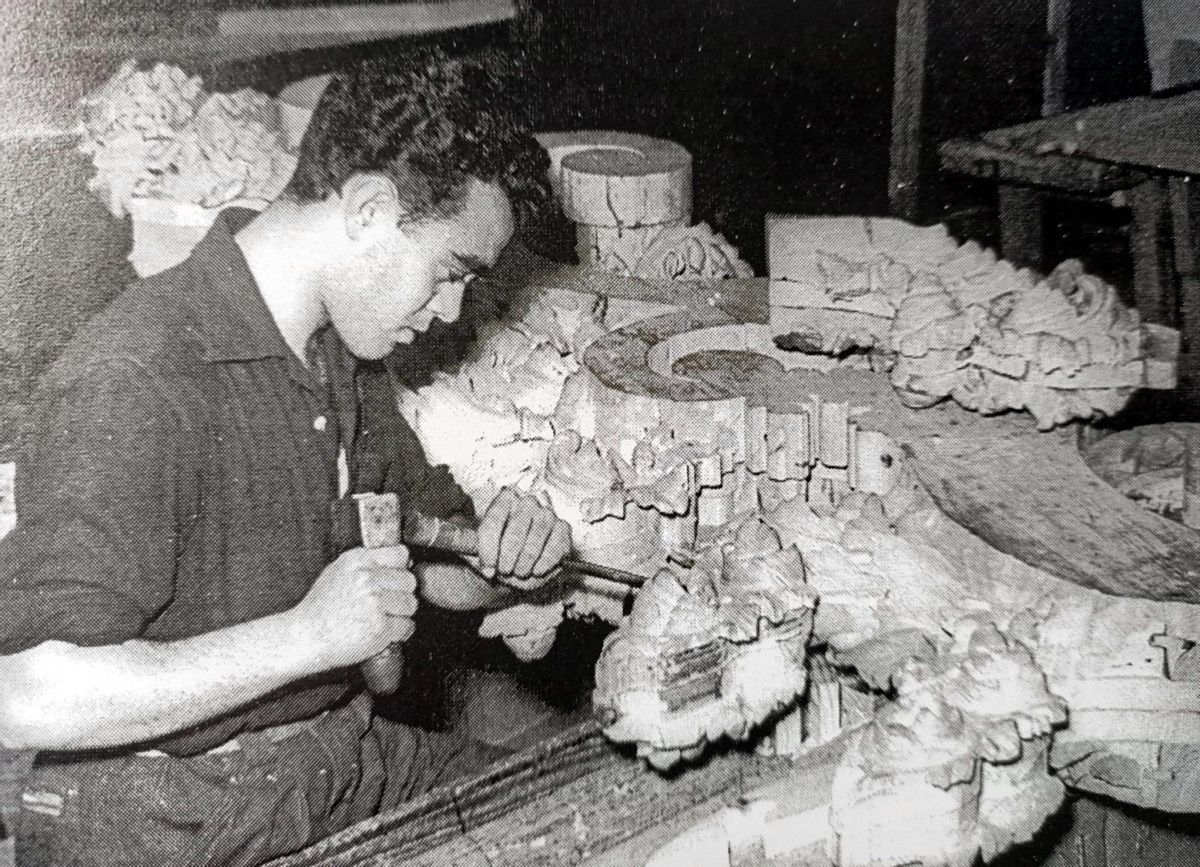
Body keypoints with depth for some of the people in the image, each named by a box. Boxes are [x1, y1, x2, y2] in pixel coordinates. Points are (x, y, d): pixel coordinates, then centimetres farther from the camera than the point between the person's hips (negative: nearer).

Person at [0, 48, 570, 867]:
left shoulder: (333, 351, 6)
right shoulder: (132, 385, -24)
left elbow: (400, 575, 18)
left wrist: (497, 564, -4)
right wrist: (305, 636, -29)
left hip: (345, 755, 8)